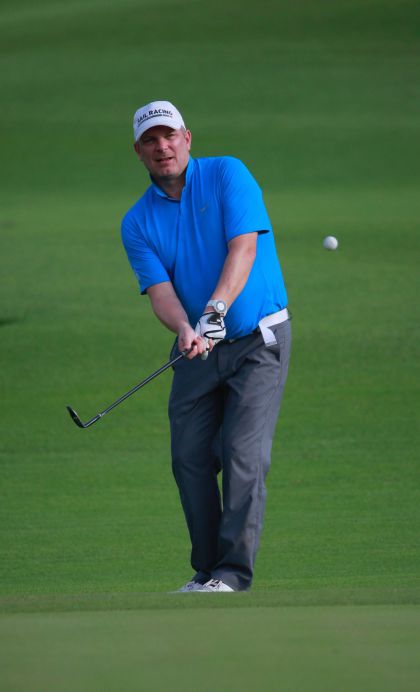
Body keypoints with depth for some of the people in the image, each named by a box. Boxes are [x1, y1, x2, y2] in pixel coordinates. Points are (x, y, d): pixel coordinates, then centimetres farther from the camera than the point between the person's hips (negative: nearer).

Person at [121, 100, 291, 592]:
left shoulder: (227, 175, -5)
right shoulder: (137, 223, 4)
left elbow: (244, 247, -17)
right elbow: (159, 290, -8)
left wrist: (217, 307, -31)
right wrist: (185, 328, -30)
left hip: (258, 341, -4)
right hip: (198, 350, 4)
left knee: (243, 454, -13)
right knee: (190, 459, -2)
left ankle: (233, 573, -14)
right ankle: (206, 571, 9)